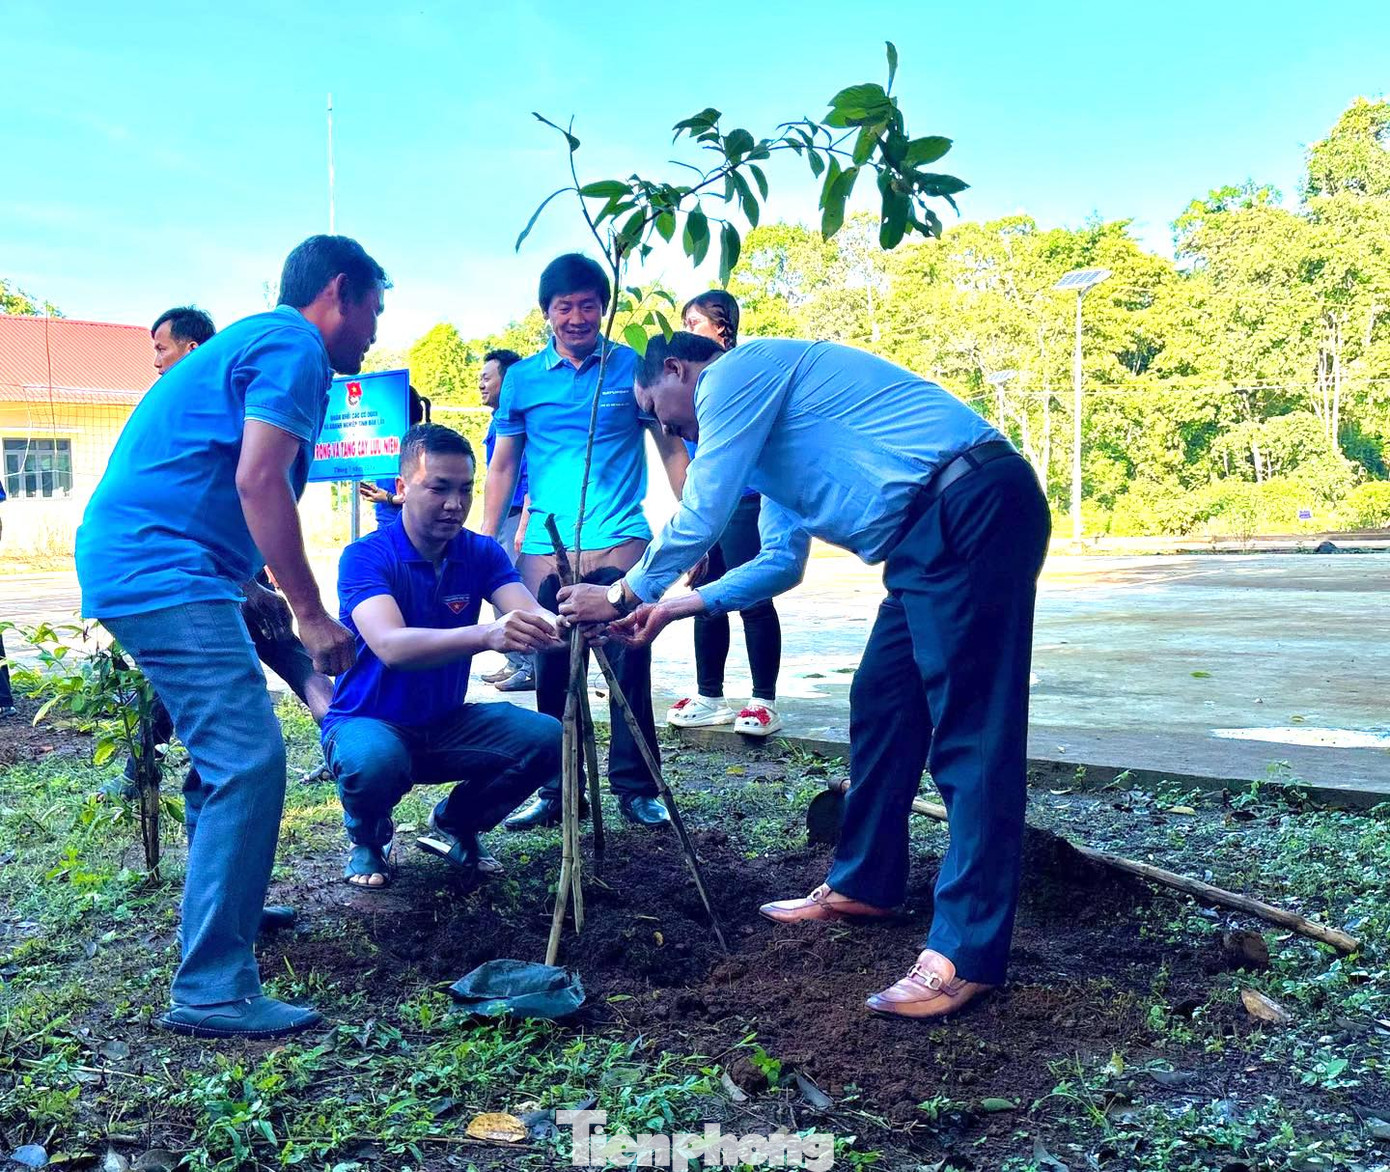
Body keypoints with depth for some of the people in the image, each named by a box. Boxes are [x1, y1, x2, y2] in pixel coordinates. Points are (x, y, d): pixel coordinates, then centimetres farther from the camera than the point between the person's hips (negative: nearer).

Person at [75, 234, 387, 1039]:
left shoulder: (254, 340, 24)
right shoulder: (294, 348, -8)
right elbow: (258, 481, -20)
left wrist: (277, 610, 29)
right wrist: (312, 614, -18)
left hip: (131, 565, 11)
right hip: (166, 571, -11)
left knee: (225, 747, 21)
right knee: (250, 761, -15)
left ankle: (225, 908, 35)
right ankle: (213, 989, -12)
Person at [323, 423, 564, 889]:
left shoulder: (482, 553, -4)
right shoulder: (365, 556, -19)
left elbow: (530, 617, -20)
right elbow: (390, 645, -37)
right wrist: (486, 635, -54)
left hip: (446, 725, 5)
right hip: (368, 722, -4)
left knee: (546, 739, -19)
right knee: (373, 761, -39)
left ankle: (455, 823, 10)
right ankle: (366, 838, 0)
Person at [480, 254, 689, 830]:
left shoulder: (634, 367, 4)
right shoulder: (521, 379, 9)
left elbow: (672, 449, 8)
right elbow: (502, 466, 14)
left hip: (619, 543, -2)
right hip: (545, 550, 2)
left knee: (629, 667, -3)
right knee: (553, 675, 5)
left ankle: (635, 788, 11)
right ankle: (558, 793, 17)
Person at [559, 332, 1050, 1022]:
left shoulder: (734, 372, -3)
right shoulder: (762, 424, 27)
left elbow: (700, 519, -3)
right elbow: (781, 563, 29)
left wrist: (625, 596, 10)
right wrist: (675, 608, 27)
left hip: (974, 507, -11)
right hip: (933, 533, 11)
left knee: (968, 729, -11)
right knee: (881, 705, 15)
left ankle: (967, 953, -8)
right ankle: (864, 884, 27)